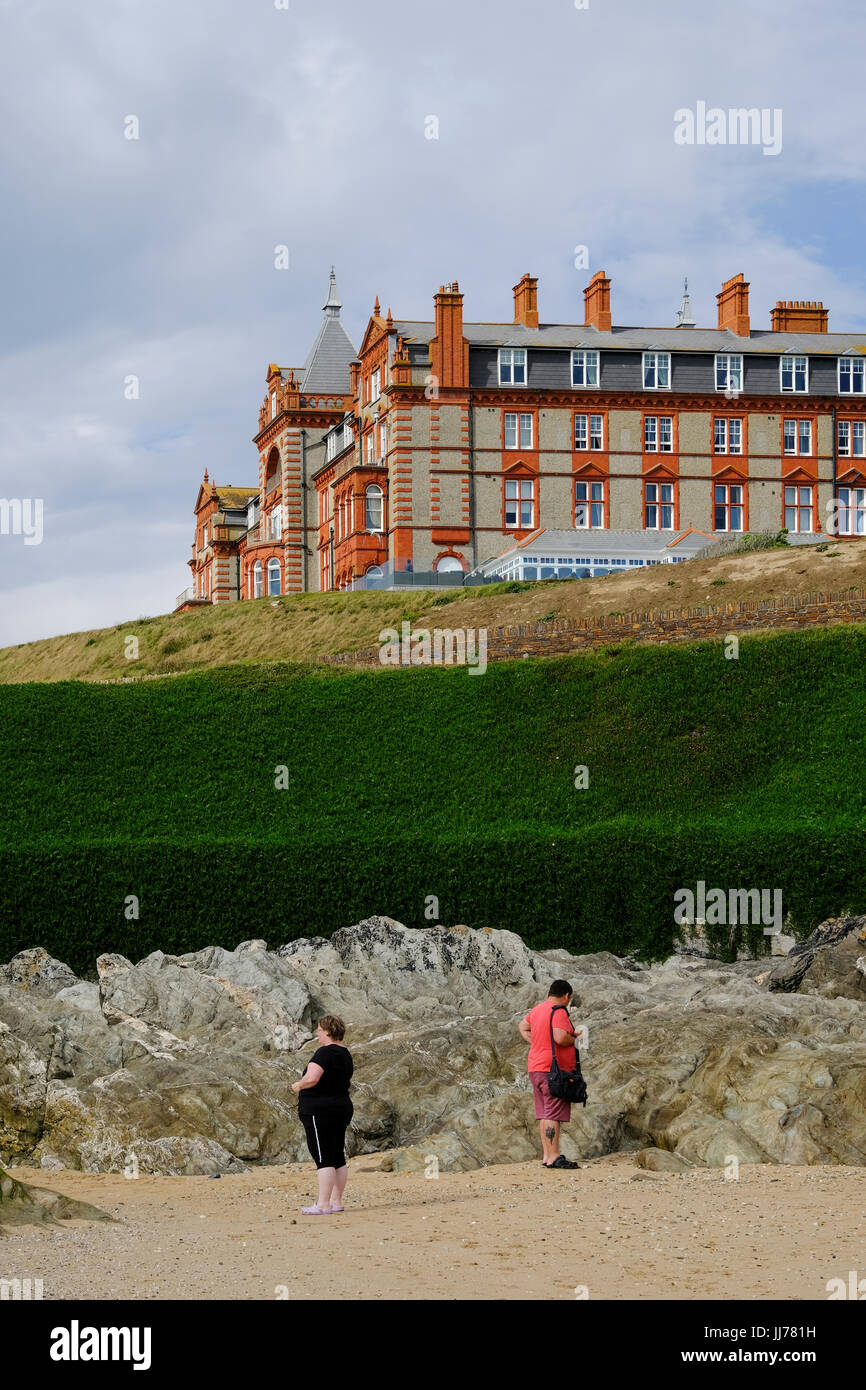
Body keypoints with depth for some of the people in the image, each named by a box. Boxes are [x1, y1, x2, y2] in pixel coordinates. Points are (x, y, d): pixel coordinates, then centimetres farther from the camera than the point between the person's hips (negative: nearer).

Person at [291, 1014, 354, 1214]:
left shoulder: (325, 1053, -16)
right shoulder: (345, 1054, 15)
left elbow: (312, 1078, -28)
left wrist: (298, 1085, -9)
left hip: (320, 1111, -10)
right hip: (342, 1107, 10)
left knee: (323, 1158, -10)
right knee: (338, 1158, 12)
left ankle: (323, 1204, -12)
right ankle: (336, 1201, 16)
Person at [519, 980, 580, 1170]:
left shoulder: (537, 1009, 14)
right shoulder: (559, 1012, -13)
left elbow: (522, 1026, 31)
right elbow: (560, 1037, -26)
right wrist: (575, 1039, -6)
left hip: (536, 1068, 9)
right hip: (553, 1069, -9)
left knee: (544, 1113, 11)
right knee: (554, 1114, -10)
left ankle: (546, 1155, 12)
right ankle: (554, 1156, -12)